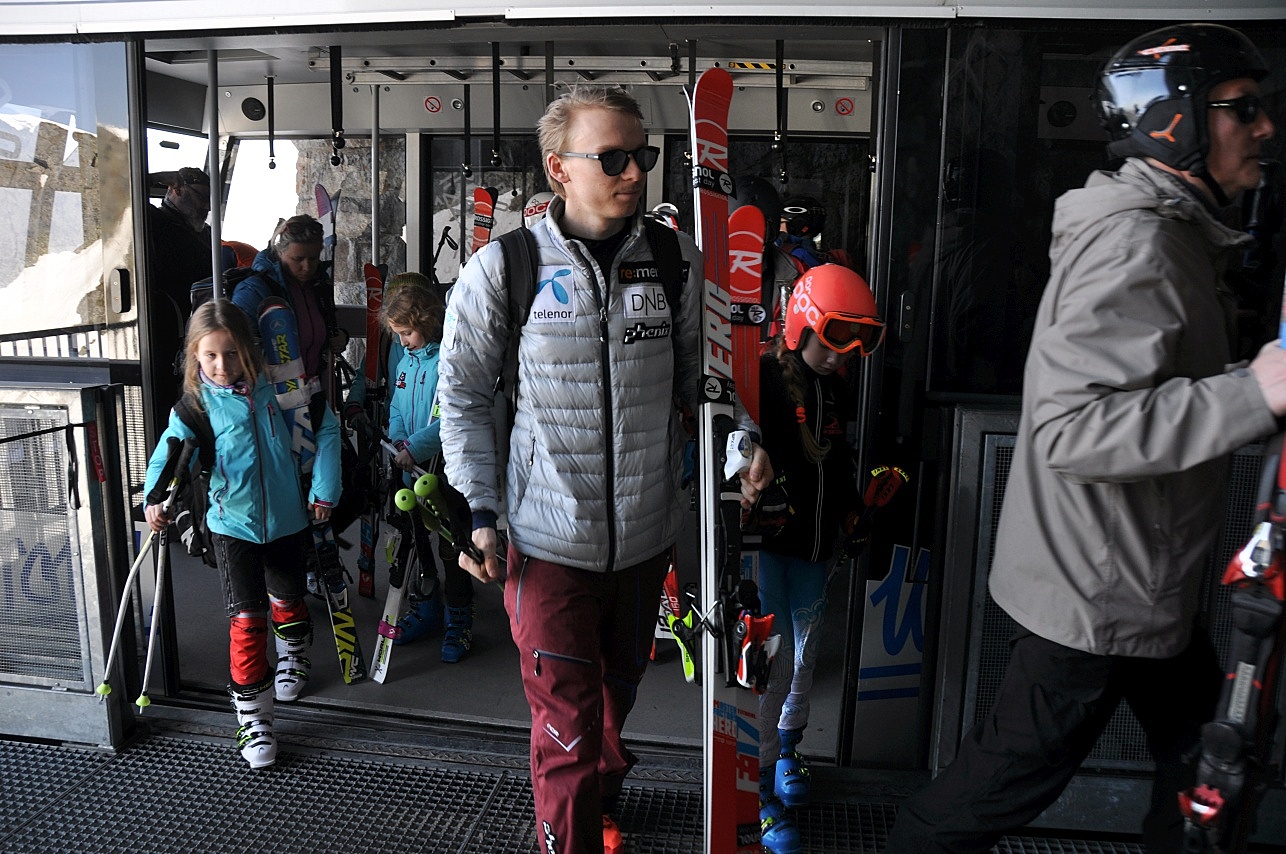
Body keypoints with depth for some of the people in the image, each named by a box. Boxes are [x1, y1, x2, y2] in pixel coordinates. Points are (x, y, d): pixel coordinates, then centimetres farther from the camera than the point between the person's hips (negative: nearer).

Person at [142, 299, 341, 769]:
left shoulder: (274, 389, -7)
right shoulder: (196, 405, -7)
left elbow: (326, 430, 0)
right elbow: (169, 454, -14)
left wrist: (324, 489, -2)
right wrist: (157, 499, -33)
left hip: (287, 518, 2)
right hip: (232, 524, -1)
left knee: (287, 600, 21)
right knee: (247, 617, -4)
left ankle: (293, 658, 53)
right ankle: (252, 717, 9)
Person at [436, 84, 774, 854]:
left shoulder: (678, 262, -3)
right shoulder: (503, 270, -10)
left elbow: (701, 380, 7)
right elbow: (464, 396, -2)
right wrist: (479, 512, -7)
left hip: (648, 532, 4)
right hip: (547, 541, -3)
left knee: (620, 690, 26)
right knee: (567, 724, 2)